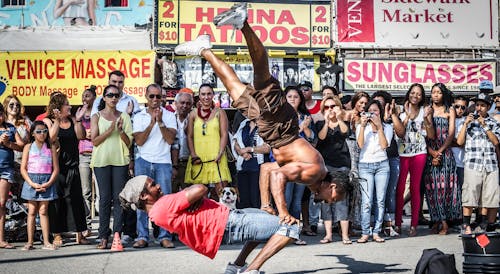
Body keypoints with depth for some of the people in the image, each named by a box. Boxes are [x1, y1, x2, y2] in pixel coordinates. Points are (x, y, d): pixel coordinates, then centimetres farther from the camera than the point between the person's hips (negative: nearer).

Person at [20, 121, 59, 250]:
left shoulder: (51, 148, 5)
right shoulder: (28, 147, 4)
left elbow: (56, 169, 2)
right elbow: (23, 168, 0)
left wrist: (48, 184, -11)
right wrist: (32, 183, -12)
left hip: (47, 182, 0)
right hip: (31, 180, 0)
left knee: (43, 211, 0)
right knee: (32, 211, 2)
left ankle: (46, 242, 0)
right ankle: (30, 242, 5)